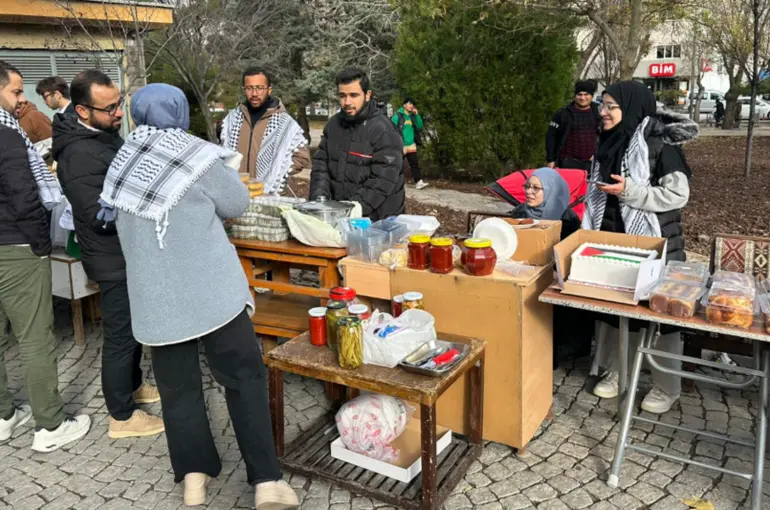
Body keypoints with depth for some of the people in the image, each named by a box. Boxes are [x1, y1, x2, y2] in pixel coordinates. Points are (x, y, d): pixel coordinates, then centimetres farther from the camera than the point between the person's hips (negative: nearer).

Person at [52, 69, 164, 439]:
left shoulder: (104, 134, 6)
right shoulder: (80, 154, -26)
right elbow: (102, 216, -28)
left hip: (129, 252, 10)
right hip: (114, 259, -10)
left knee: (133, 326, 23)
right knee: (121, 334, 3)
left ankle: (133, 386, 42)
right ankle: (122, 417, 18)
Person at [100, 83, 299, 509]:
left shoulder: (125, 161, 7)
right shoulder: (195, 156, -9)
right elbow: (237, 205, 1)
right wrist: (226, 170, 17)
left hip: (156, 296, 5)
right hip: (211, 289, -4)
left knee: (178, 386, 13)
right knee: (244, 377, 4)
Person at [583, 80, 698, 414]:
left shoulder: (659, 144, -16)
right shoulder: (610, 142, 6)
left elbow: (678, 194, -17)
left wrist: (629, 190, -25)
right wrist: (593, 234, 14)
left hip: (654, 244, -7)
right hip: (614, 240, 7)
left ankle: (667, 387, 19)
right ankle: (617, 372, 31)